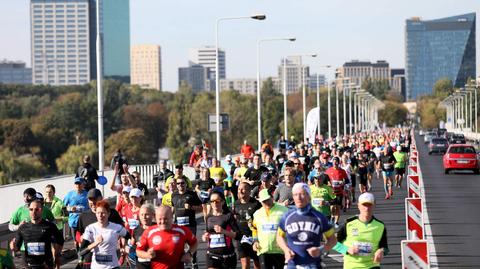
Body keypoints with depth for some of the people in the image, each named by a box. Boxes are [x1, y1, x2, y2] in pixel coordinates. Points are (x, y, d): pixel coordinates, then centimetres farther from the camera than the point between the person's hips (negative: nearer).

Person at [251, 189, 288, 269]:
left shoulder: (283, 211, -3)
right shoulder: (257, 214, 11)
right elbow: (255, 229, 26)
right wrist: (255, 241, 9)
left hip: (280, 250, -2)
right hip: (263, 251, 3)